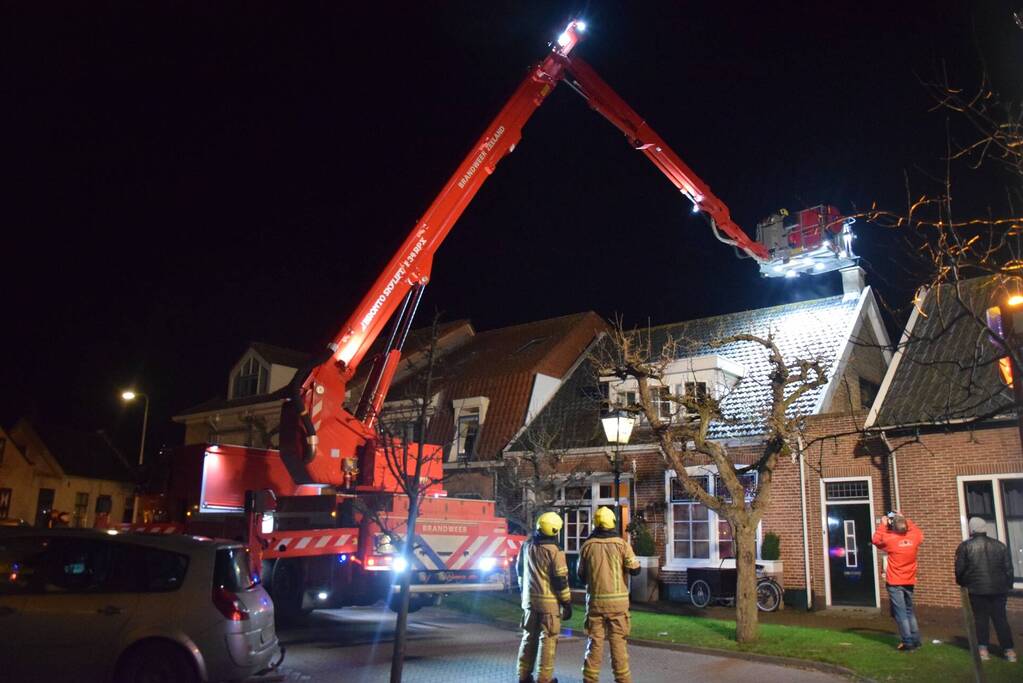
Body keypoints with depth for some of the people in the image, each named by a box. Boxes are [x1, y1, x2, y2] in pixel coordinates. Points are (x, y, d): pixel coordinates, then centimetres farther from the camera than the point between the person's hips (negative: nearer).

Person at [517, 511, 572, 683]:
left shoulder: (526, 546, 5)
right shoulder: (554, 550, -15)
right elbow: (561, 580, -13)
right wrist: (567, 603, -5)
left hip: (529, 599, 6)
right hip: (549, 601, -6)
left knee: (529, 637, 16)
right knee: (547, 639, 3)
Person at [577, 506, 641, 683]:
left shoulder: (587, 545, -2)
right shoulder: (621, 544, -6)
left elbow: (581, 575, 5)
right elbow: (635, 569, -4)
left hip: (595, 600, 1)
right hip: (618, 600, -1)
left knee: (594, 641, 8)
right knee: (618, 641, 6)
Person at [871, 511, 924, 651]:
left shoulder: (890, 539, -15)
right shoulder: (914, 537, -4)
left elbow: (876, 540, 4)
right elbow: (920, 533, 21)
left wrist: (883, 524, 6)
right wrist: (907, 520, 19)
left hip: (895, 583, -5)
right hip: (909, 582, 5)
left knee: (900, 613, -1)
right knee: (909, 611, 18)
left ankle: (908, 643, -3)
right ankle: (915, 640, 18)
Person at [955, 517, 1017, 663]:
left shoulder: (965, 546, -2)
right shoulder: (1000, 545, 7)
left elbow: (959, 569, -4)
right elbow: (1009, 568, 9)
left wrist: (962, 582, 14)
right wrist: (1008, 585, 19)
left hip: (977, 589, -2)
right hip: (999, 589, 3)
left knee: (980, 618, 6)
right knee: (1001, 619, 8)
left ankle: (983, 649, 4)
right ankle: (1009, 650, 7)